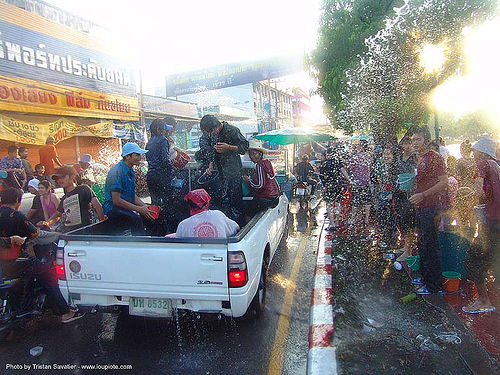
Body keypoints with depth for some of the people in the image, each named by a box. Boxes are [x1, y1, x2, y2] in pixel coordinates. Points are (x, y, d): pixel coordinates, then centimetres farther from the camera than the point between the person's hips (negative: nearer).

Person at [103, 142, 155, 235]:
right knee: (136, 219, -34)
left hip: (126, 208, 8)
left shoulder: (130, 171, 11)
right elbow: (116, 200, -20)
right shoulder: (117, 171, -17)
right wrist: (139, 209, -21)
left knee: (150, 215, -9)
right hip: (113, 209, -8)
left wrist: (145, 206, -1)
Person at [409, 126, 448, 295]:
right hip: (420, 206, 10)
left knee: (430, 246, -3)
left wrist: (423, 195, -24)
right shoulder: (419, 158, 15)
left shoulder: (434, 157, -12)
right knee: (421, 244, 17)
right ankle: (425, 276, 31)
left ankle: (434, 285, 7)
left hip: (430, 207, -10)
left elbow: (444, 182, -20)